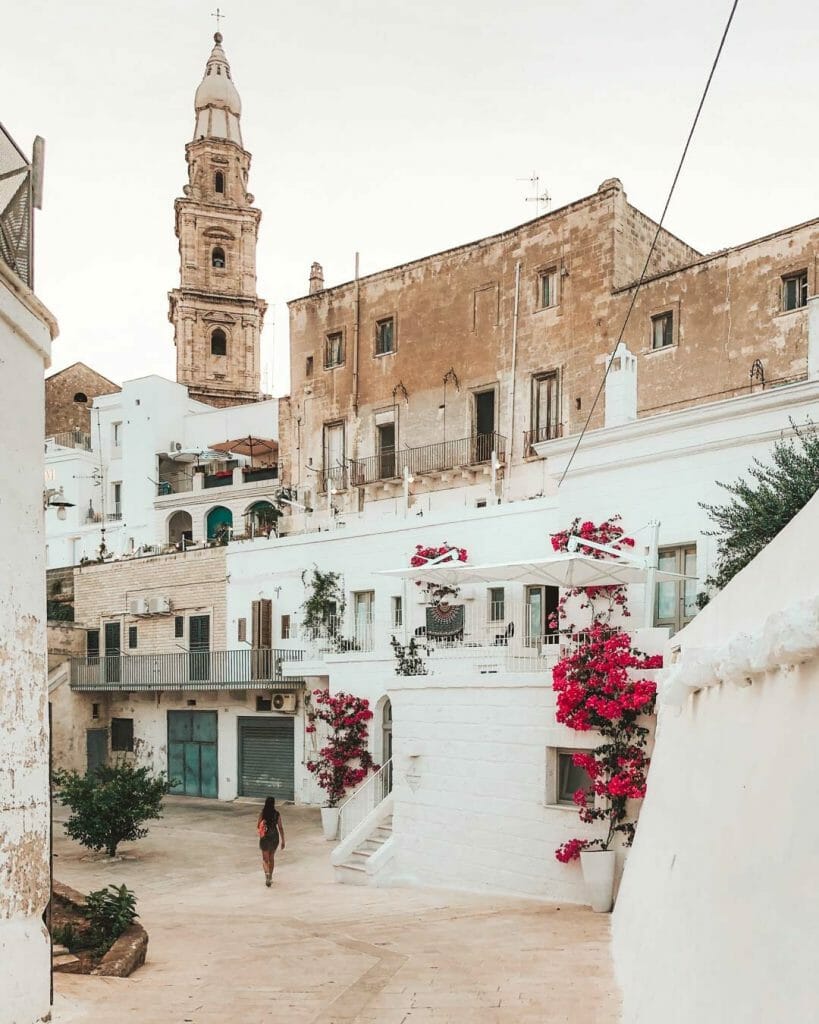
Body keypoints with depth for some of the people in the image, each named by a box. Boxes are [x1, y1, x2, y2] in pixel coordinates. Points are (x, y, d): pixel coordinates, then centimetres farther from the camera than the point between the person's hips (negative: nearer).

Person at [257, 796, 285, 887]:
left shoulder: (262, 813, -9)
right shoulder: (277, 814, -7)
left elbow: (258, 826, -3)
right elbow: (280, 828, -6)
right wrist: (283, 841, 1)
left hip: (265, 838, -1)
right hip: (274, 837, 2)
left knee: (265, 859, 7)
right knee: (271, 858, 20)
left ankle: (267, 873, -20)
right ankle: (270, 877, 27)